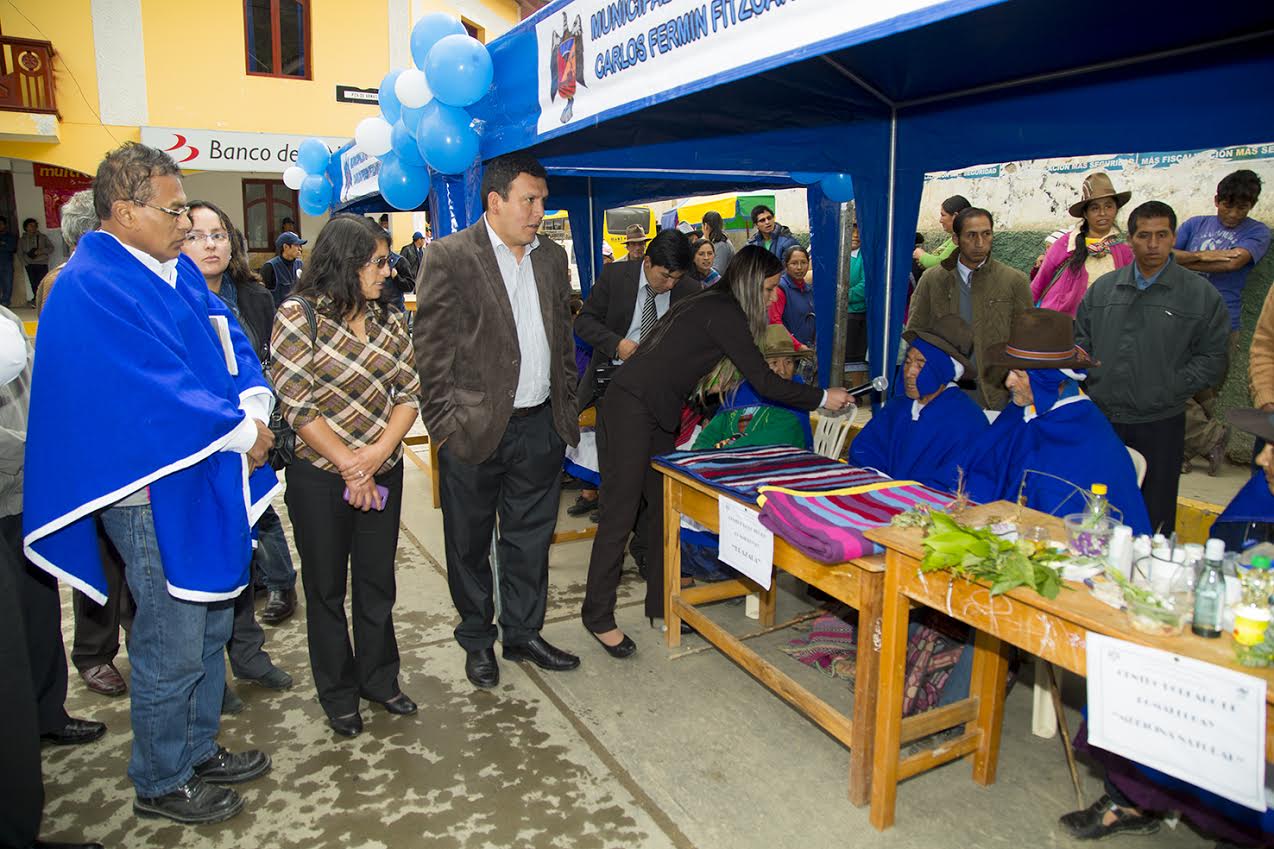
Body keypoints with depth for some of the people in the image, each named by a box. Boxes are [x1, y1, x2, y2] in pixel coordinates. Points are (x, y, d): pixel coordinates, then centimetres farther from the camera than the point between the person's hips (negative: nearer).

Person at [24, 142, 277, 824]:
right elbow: (156, 390, -24)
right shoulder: (90, 289, -18)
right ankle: (160, 783, 26)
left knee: (211, 626, 20)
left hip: (205, 482, 9)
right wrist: (242, 434, -16)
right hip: (154, 490, -9)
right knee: (172, 647, 5)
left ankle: (198, 750, 38)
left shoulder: (175, 269, 9)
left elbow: (230, 340, 7)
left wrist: (255, 405, -11)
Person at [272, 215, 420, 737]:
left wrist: (378, 453, -14)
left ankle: (379, 679, 33)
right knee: (327, 588, 11)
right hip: (320, 478, -4)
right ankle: (339, 694, 28)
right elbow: (296, 404, -15)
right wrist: (350, 467, -13)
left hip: (383, 473, 5)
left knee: (377, 582, 14)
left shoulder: (387, 320, 5)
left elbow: (409, 391, 1)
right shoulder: (299, 316, -11)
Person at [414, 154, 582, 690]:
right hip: (475, 427, -4)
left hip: (539, 426, 5)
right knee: (470, 543, 11)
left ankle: (523, 634, 31)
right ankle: (477, 640, 30)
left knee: (530, 539, 14)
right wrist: (446, 422, -11)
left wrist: (567, 408, 12)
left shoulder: (551, 257, 10)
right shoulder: (450, 256, -7)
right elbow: (431, 349, -8)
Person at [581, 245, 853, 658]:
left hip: (655, 413, 10)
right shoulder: (724, 312, -13)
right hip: (632, 408, -10)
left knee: (665, 508, 11)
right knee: (621, 513, -4)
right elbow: (764, 381, -12)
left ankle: (660, 602, 22)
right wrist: (822, 398, -2)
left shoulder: (712, 306, 16)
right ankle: (598, 615, 5)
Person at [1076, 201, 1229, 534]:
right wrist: (1091, 381, -3)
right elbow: (1081, 340, 12)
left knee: (1155, 517, 5)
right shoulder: (1102, 288, 8)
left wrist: (1168, 390, -11)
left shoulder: (1201, 294, 0)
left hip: (1160, 423, -2)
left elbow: (1212, 358, -1)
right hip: (1101, 418, 2)